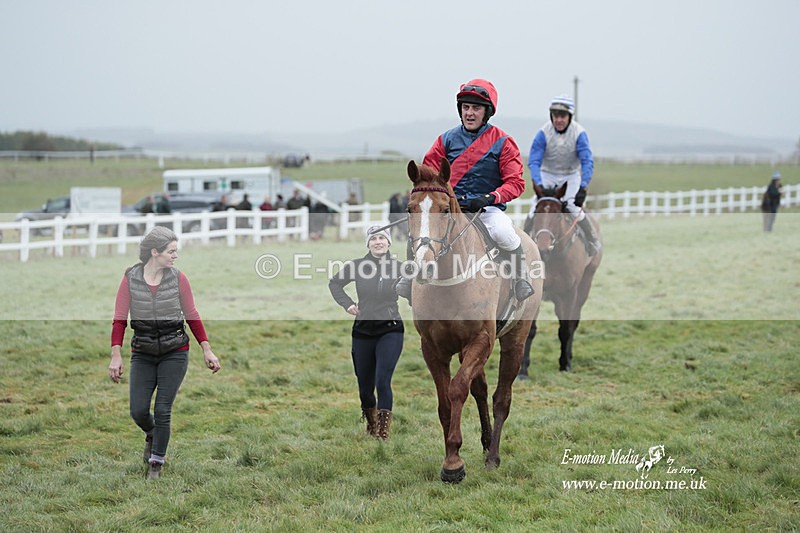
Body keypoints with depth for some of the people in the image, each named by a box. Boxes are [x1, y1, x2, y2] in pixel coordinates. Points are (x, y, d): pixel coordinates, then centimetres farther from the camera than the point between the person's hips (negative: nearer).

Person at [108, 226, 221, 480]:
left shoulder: (178, 278, -4)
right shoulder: (130, 279, -6)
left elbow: (192, 316, 4)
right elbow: (119, 320, -5)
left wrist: (207, 350, 1)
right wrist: (116, 355, -14)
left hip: (174, 352, -1)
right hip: (143, 354, 1)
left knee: (162, 410, -5)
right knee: (138, 411, -3)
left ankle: (156, 462, 14)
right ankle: (152, 435, 33)